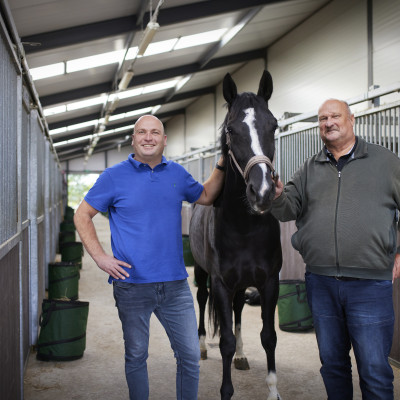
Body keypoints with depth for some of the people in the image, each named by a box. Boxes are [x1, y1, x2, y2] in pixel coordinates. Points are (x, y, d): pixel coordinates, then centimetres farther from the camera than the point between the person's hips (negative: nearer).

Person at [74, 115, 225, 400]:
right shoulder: (115, 176, -3)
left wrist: (223, 165, 11)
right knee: (136, 356, 13)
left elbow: (206, 196, 24)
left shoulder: (177, 173, 6)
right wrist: (99, 256, -8)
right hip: (132, 285, -2)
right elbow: (82, 216, 2)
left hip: (175, 284, 3)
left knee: (191, 355, 6)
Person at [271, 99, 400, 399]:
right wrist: (278, 196, -17)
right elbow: (290, 210, 5)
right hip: (321, 282, 3)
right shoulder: (310, 169, 12)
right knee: (332, 362, 16)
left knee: (374, 369, 1)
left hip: (370, 284, -3)